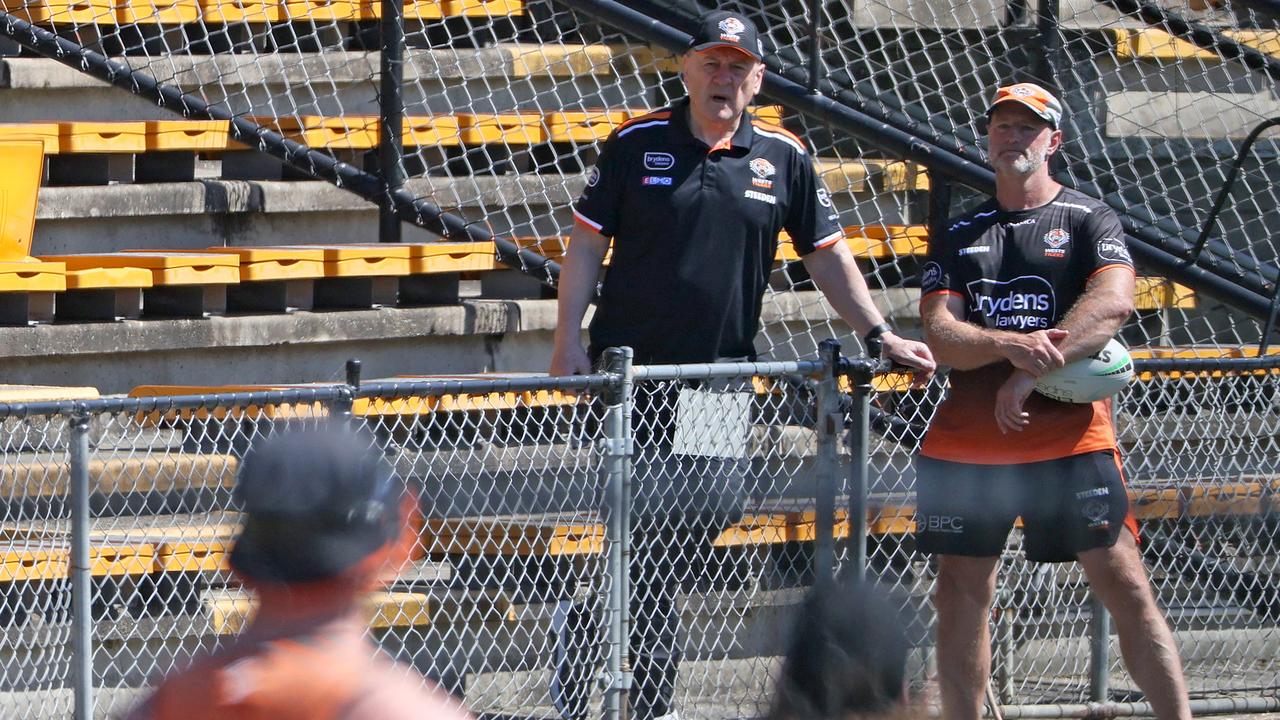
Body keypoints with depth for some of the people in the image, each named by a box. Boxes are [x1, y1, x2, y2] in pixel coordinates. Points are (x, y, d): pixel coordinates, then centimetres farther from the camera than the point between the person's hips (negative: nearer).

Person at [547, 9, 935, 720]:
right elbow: (587, 240, 2)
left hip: (721, 369, 3)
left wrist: (880, 334, 5)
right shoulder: (636, 143, -1)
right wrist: (569, 336, -6)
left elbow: (826, 253, 12)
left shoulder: (783, 157, 5)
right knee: (649, 514, -9)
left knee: (713, 505, -4)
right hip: (632, 365, -3)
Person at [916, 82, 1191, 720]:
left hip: (1068, 434, -4)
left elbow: (1113, 302, -12)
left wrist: (1033, 372, -21)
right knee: (960, 593, 4)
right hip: (967, 442, 4)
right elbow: (940, 336, 2)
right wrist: (1011, 345, -19)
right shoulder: (959, 236, 15)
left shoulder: (1090, 221, 6)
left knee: (1122, 582, -9)